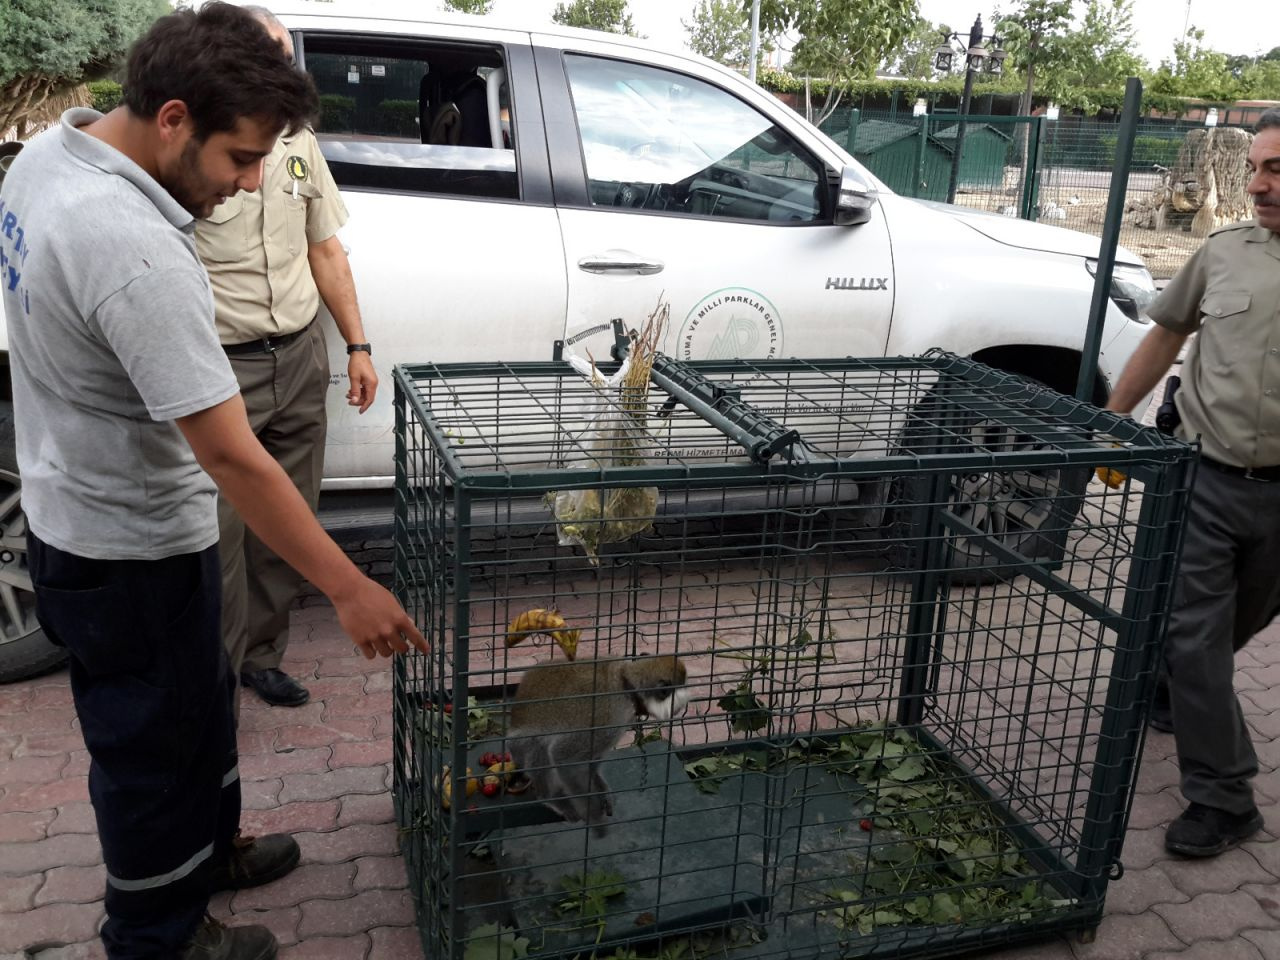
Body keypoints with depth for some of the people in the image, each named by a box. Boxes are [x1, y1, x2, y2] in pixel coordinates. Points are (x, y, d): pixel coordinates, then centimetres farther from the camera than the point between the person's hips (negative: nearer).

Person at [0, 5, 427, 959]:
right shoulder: (137, 253, -34)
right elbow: (233, 459, -32)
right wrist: (350, 589, -25)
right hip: (131, 551, -9)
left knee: (198, 705, 26)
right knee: (154, 745, 12)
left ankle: (208, 847, 49)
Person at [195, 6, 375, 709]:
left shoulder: (299, 145, 10)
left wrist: (357, 345, 13)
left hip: (300, 360, 6)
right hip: (222, 367, -6)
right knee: (220, 537, -1)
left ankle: (260, 656, 31)